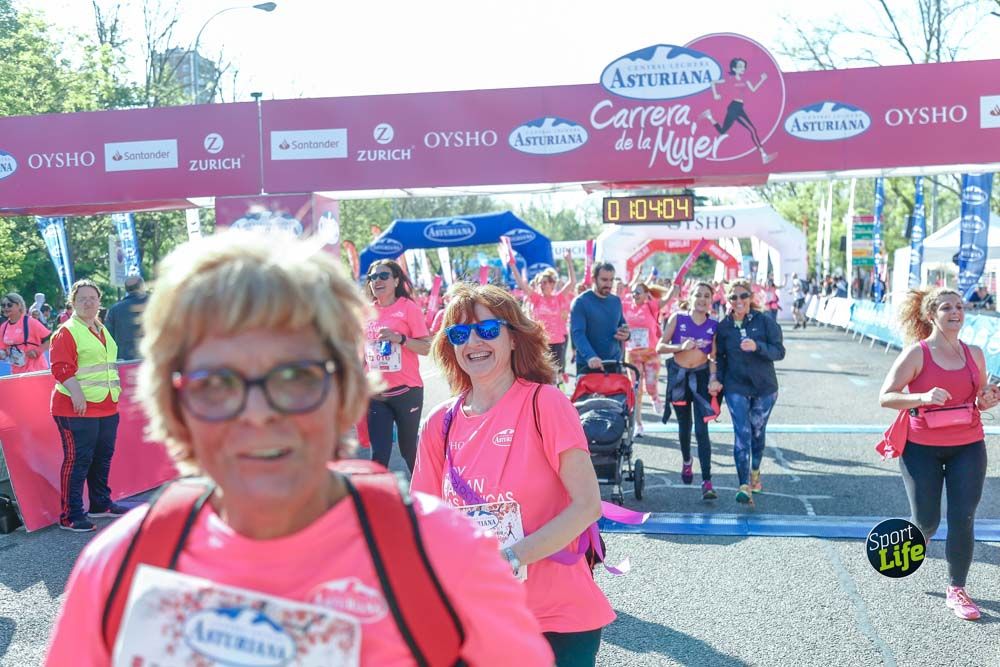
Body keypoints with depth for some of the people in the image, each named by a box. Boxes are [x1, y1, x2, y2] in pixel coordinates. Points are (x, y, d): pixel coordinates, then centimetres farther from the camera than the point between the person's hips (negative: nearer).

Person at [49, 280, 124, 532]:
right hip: (78, 408, -8)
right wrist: (77, 393, -24)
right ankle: (71, 516, -1)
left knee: (103, 457, 16)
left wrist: (116, 388, 22)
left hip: (107, 407, 9)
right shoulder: (67, 332, -9)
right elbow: (61, 368, -18)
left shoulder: (102, 330, 18)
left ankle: (100, 504, 30)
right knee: (78, 460, -7)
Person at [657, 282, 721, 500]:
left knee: (701, 429, -10)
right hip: (678, 375, 1)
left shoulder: (714, 325, -1)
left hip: (701, 376, -1)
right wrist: (680, 347, -22)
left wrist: (713, 379, -16)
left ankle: (707, 481, -12)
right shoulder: (677, 318, -4)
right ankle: (686, 460, 45)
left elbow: (714, 356, 0)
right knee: (684, 425, 16)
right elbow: (660, 347, -5)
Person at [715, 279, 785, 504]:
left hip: (764, 387, 1)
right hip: (736, 388, 0)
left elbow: (779, 351, -9)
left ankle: (755, 472, 39)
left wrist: (757, 347, -25)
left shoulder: (765, 321, -4)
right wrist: (718, 379, -2)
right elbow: (719, 356, 12)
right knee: (742, 434, -11)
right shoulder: (723, 326, 2)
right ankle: (745, 486, -16)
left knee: (757, 432, 14)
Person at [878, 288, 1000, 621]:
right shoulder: (916, 353, -9)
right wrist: (922, 397, -28)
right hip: (922, 448, -4)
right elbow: (886, 397, -13)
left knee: (963, 519, 0)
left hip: (968, 447, 4)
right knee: (926, 521, 3)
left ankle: (956, 590, 13)